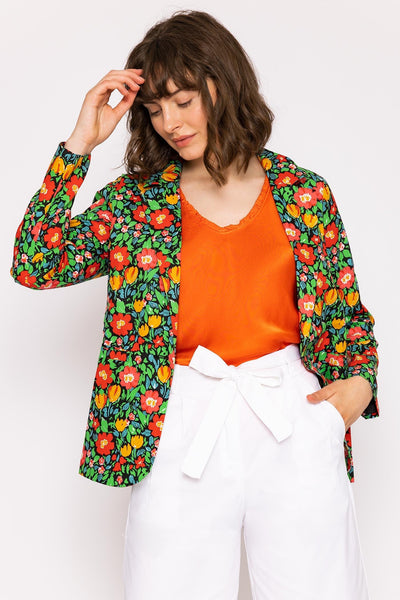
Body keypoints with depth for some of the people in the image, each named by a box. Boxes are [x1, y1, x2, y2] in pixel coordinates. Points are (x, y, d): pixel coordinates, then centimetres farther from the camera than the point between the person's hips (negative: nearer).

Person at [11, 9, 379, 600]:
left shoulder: (302, 193, 7)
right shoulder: (136, 200, 7)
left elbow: (347, 312, 14)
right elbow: (33, 264, -5)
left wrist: (358, 381, -4)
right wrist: (80, 143, -4)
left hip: (296, 420, 1)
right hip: (180, 425, 0)